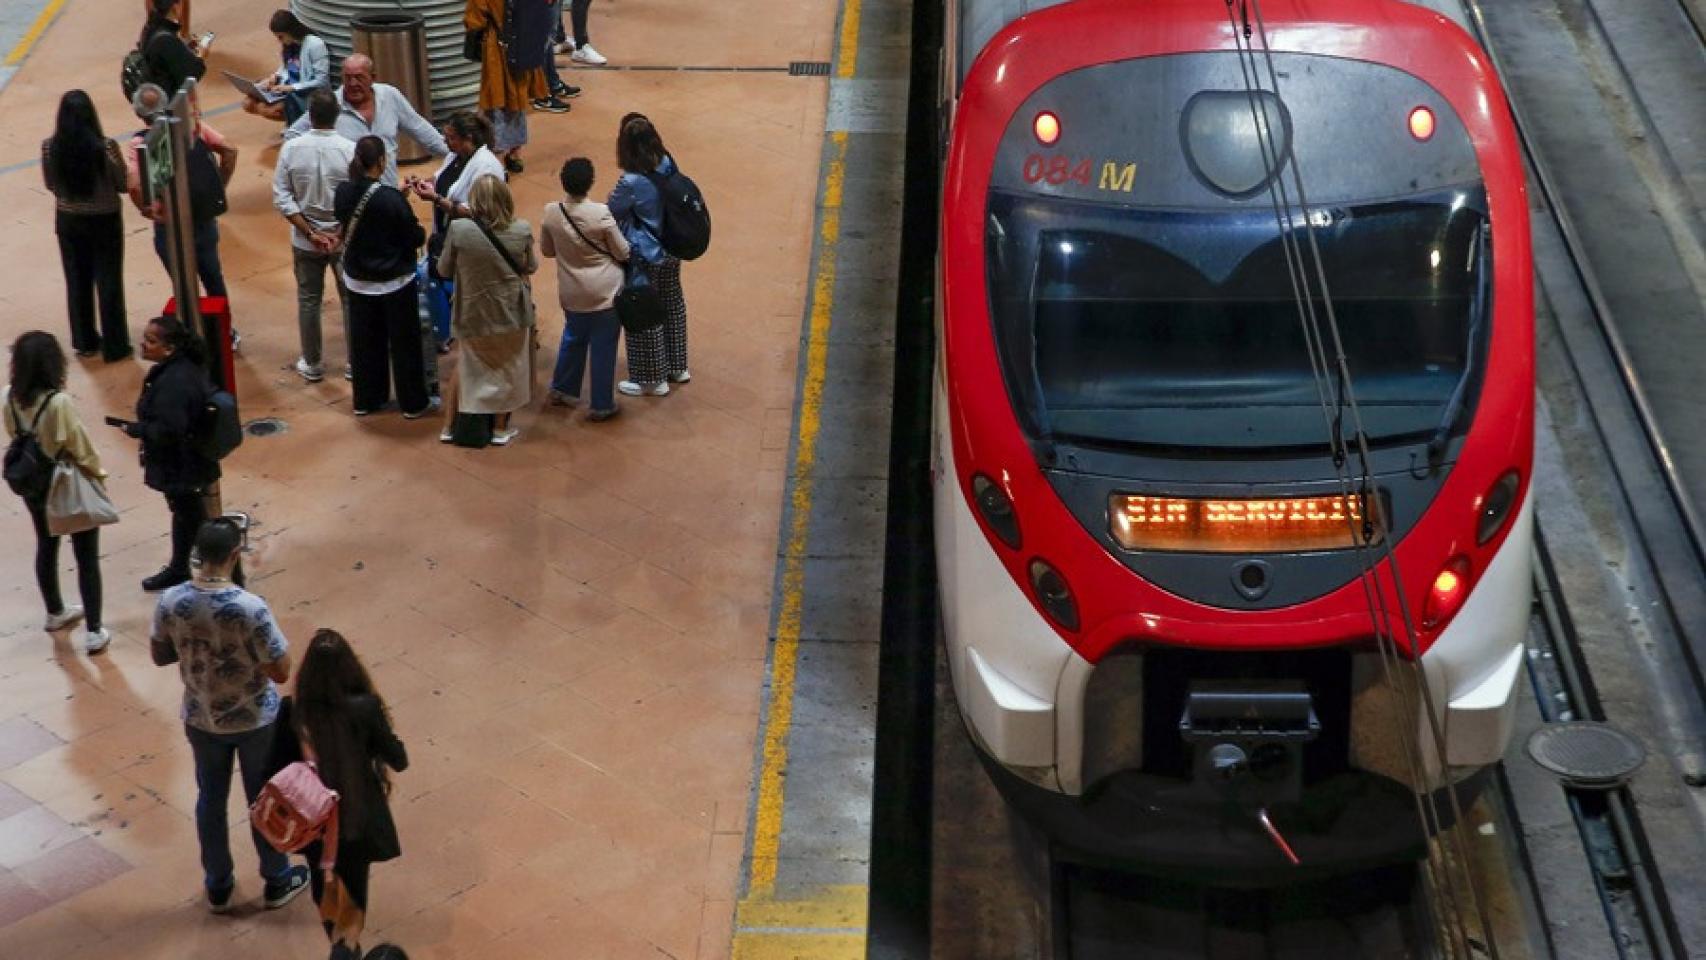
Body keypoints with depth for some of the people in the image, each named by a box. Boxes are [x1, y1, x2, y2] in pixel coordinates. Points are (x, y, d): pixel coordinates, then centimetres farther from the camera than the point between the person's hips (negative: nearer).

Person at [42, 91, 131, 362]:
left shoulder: (49, 147, -13)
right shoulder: (105, 146, -22)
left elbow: (51, 184, 0)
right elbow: (123, 184, -11)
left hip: (68, 221, 3)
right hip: (105, 221, -3)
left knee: (77, 281, 19)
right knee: (109, 283, 11)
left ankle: (85, 342, 32)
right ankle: (115, 346, 18)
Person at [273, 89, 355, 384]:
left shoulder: (291, 148, -13)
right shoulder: (350, 150, -18)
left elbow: (281, 199, -11)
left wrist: (310, 233, -8)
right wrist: (340, 234, -11)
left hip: (305, 240, 1)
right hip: (345, 239, -1)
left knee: (308, 300, 16)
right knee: (351, 299, 15)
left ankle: (312, 364, 25)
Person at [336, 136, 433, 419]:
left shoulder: (343, 192, -9)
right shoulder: (391, 198, -26)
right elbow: (415, 238, -18)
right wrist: (421, 230, 6)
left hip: (358, 279, 5)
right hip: (394, 281, -5)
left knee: (364, 341, 18)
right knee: (404, 342, 10)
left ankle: (366, 400, 29)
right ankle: (413, 403, 21)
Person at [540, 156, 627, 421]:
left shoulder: (551, 213, -11)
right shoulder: (601, 214, -21)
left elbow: (547, 250, 5)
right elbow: (623, 253, -10)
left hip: (571, 294, 4)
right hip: (605, 292, -4)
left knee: (573, 338, 27)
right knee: (603, 348, 7)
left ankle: (562, 389, 40)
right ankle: (602, 405, 15)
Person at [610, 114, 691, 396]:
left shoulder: (632, 183, -28)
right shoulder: (668, 165, -10)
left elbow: (612, 212, -12)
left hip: (645, 259, -7)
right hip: (671, 252, 7)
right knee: (673, 307, 23)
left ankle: (652, 379, 23)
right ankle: (677, 367, 39)